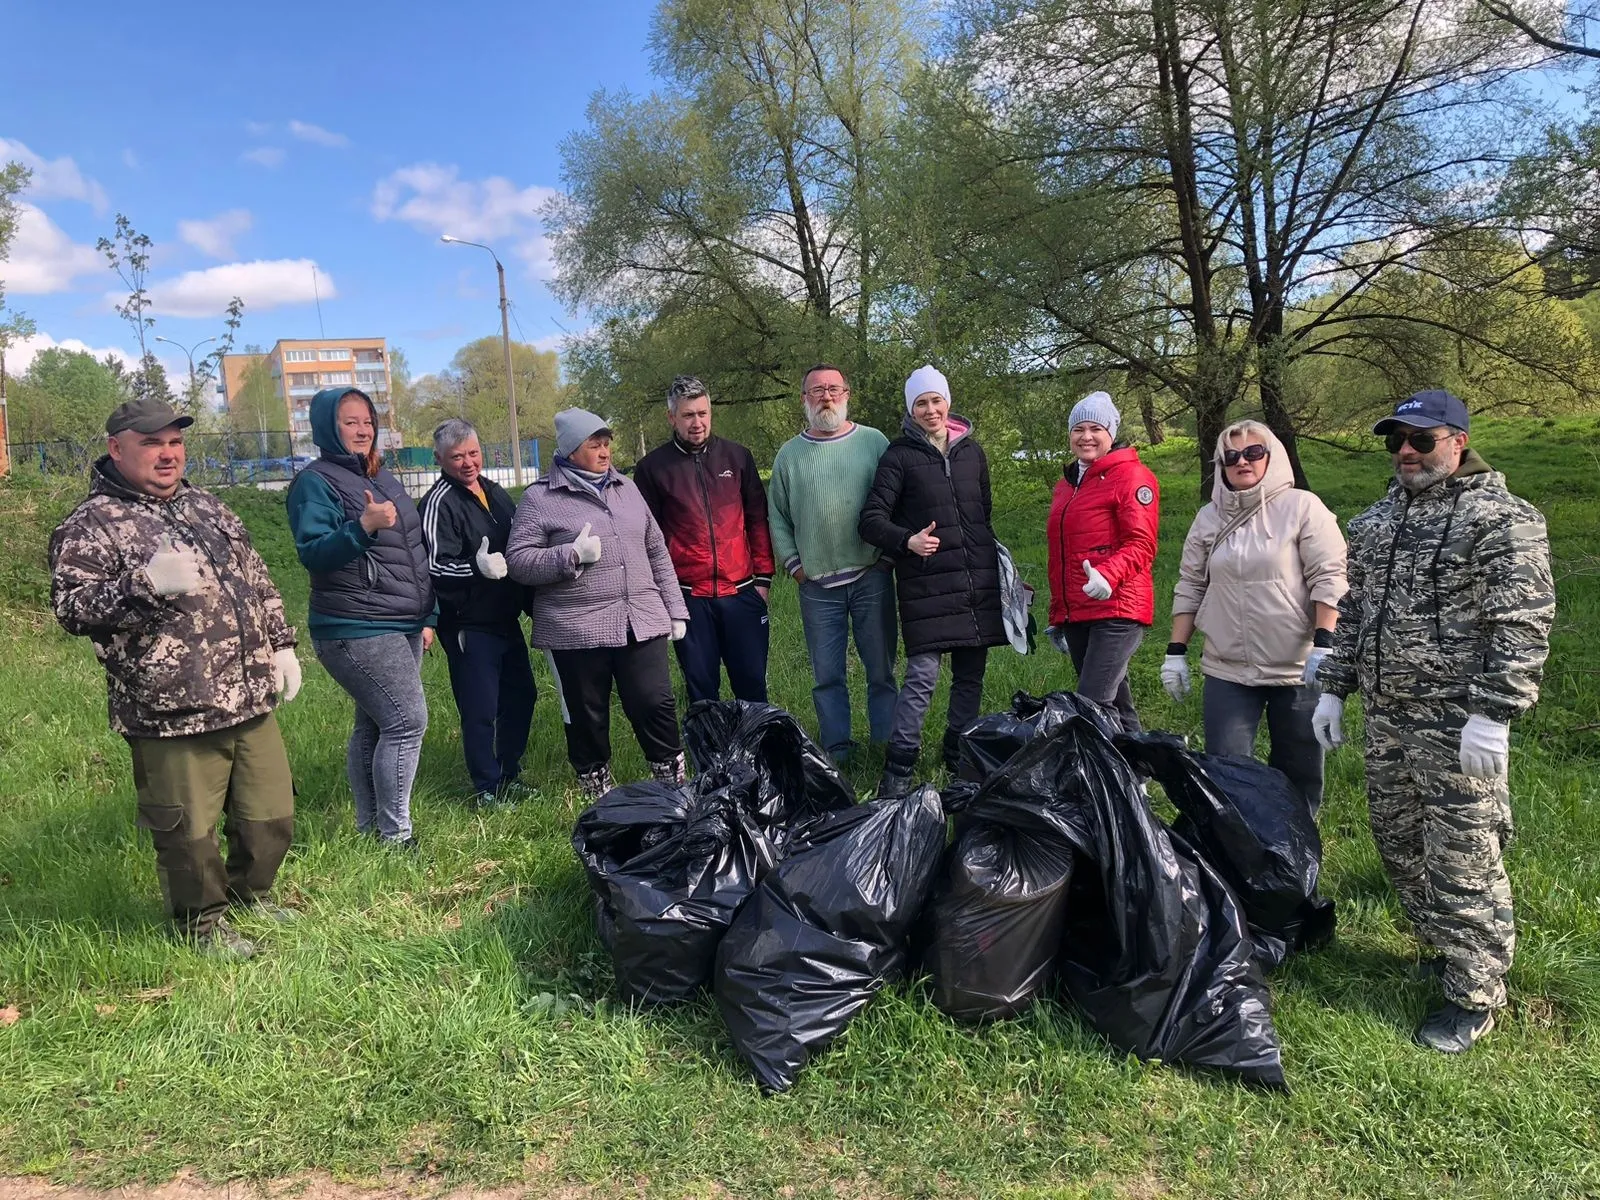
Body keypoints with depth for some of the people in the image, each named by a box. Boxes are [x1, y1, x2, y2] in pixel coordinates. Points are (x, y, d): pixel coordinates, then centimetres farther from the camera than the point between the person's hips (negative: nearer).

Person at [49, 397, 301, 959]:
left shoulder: (207, 506, 15)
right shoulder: (90, 525, -6)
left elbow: (259, 582, 20)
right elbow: (72, 608, -14)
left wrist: (281, 644, 14)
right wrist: (146, 584, -27)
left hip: (251, 702, 6)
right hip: (172, 716, -6)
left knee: (271, 815, 16)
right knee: (190, 830, 7)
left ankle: (250, 894, 40)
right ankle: (204, 921, 30)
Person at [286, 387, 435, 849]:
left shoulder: (383, 477, 16)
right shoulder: (316, 482, -8)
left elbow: (415, 553, 20)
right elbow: (312, 554, -19)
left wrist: (428, 616, 19)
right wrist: (362, 527, -34)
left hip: (404, 626, 8)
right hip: (357, 632, -8)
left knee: (375, 727, 12)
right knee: (408, 720, -13)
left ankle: (369, 828, 20)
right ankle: (395, 835, -2)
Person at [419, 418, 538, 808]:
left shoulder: (495, 492, 12)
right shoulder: (439, 503, -13)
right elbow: (436, 567, -22)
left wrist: (530, 599, 20)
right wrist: (479, 568, -38)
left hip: (506, 618, 8)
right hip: (469, 625, -8)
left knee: (521, 695, 16)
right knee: (480, 710, -3)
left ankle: (510, 775, 32)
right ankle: (488, 789, 12)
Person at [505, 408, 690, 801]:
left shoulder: (626, 489, 15)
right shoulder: (540, 498, -1)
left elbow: (657, 553, 18)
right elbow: (517, 561, -4)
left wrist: (675, 610, 15)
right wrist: (571, 555, -17)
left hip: (642, 623, 4)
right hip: (576, 631, -3)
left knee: (656, 705, 2)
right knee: (587, 717, 7)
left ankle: (673, 781, 18)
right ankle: (599, 793, 24)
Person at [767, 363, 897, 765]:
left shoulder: (874, 442, 2)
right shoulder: (789, 453, 8)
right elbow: (777, 517, 11)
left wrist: (889, 555, -3)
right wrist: (794, 564, 3)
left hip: (872, 577, -1)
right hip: (817, 585, 2)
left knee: (881, 669, 6)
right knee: (827, 675, 7)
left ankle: (886, 746, 18)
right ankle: (836, 751, 18)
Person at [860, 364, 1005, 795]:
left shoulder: (971, 451, 13)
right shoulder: (899, 455, 0)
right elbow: (871, 518, -4)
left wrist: (995, 561, 23)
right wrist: (908, 541, -20)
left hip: (978, 581, 5)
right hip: (926, 583, -5)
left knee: (971, 674, 10)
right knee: (922, 675, -10)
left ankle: (960, 758, 25)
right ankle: (897, 771, -2)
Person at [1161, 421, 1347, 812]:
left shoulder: (1302, 507, -3)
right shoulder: (1209, 518, 10)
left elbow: (1329, 578, -8)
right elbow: (1190, 586, 13)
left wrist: (1323, 645, -17)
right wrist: (1176, 652, 9)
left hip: (1297, 670, -3)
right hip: (1227, 671, 3)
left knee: (1299, 775, 10)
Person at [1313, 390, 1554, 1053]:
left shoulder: (1502, 518, -9)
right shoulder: (1376, 520, 14)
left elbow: (1524, 625, -15)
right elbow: (1351, 611, 19)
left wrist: (1493, 715, -20)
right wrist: (1333, 687, 14)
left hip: (1457, 725, -7)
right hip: (1386, 717, 8)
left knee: (1462, 861, 0)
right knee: (1398, 843, 16)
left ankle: (1475, 996, 15)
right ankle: (1443, 953, 35)